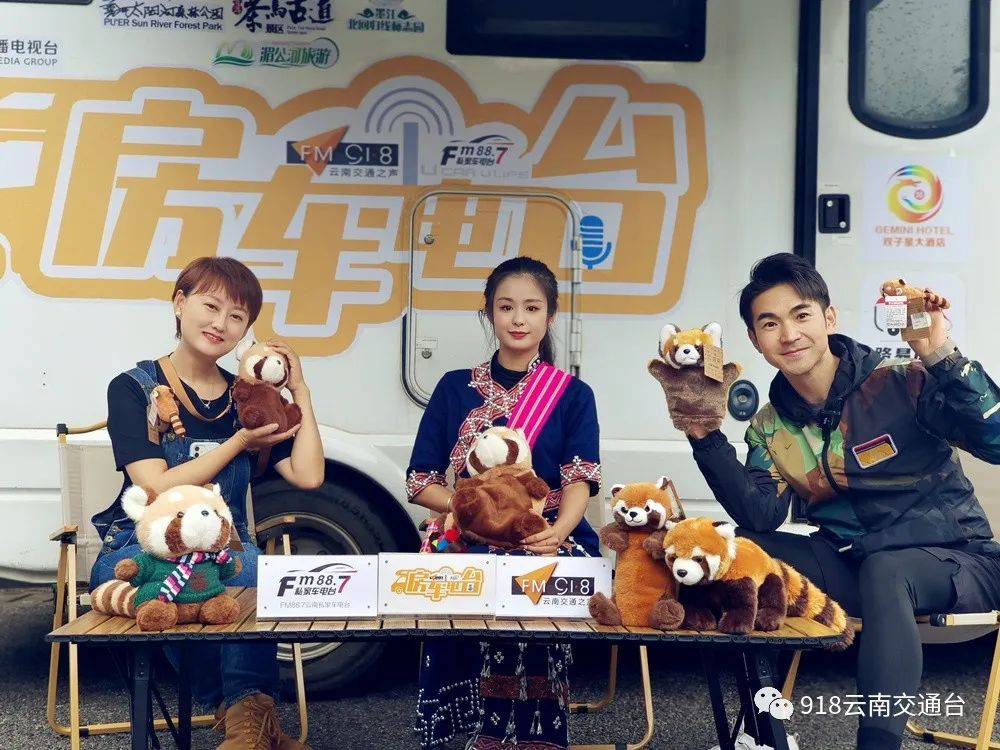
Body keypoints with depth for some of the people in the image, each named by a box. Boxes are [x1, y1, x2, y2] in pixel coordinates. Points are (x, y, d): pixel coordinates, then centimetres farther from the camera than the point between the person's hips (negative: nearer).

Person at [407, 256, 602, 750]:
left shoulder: (573, 395, 9)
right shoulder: (455, 389, 12)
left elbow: (580, 481, -6)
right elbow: (420, 483, 8)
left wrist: (558, 531, -29)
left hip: (549, 541, -1)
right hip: (468, 545, 1)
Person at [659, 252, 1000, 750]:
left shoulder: (900, 383, -14)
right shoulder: (771, 426, 2)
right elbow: (761, 515, -10)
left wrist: (944, 359, -37)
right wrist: (705, 439, -19)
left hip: (958, 560, -5)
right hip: (852, 563, 5)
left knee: (884, 570, -38)